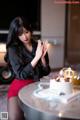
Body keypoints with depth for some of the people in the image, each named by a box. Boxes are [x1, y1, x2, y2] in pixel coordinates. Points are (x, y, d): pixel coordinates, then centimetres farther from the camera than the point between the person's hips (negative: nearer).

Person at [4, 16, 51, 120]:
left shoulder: (39, 46, 3)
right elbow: (21, 75, -13)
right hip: (19, 87, -2)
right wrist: (36, 57, -20)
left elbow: (46, 72, 5)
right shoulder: (13, 49, -6)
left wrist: (42, 57, -13)